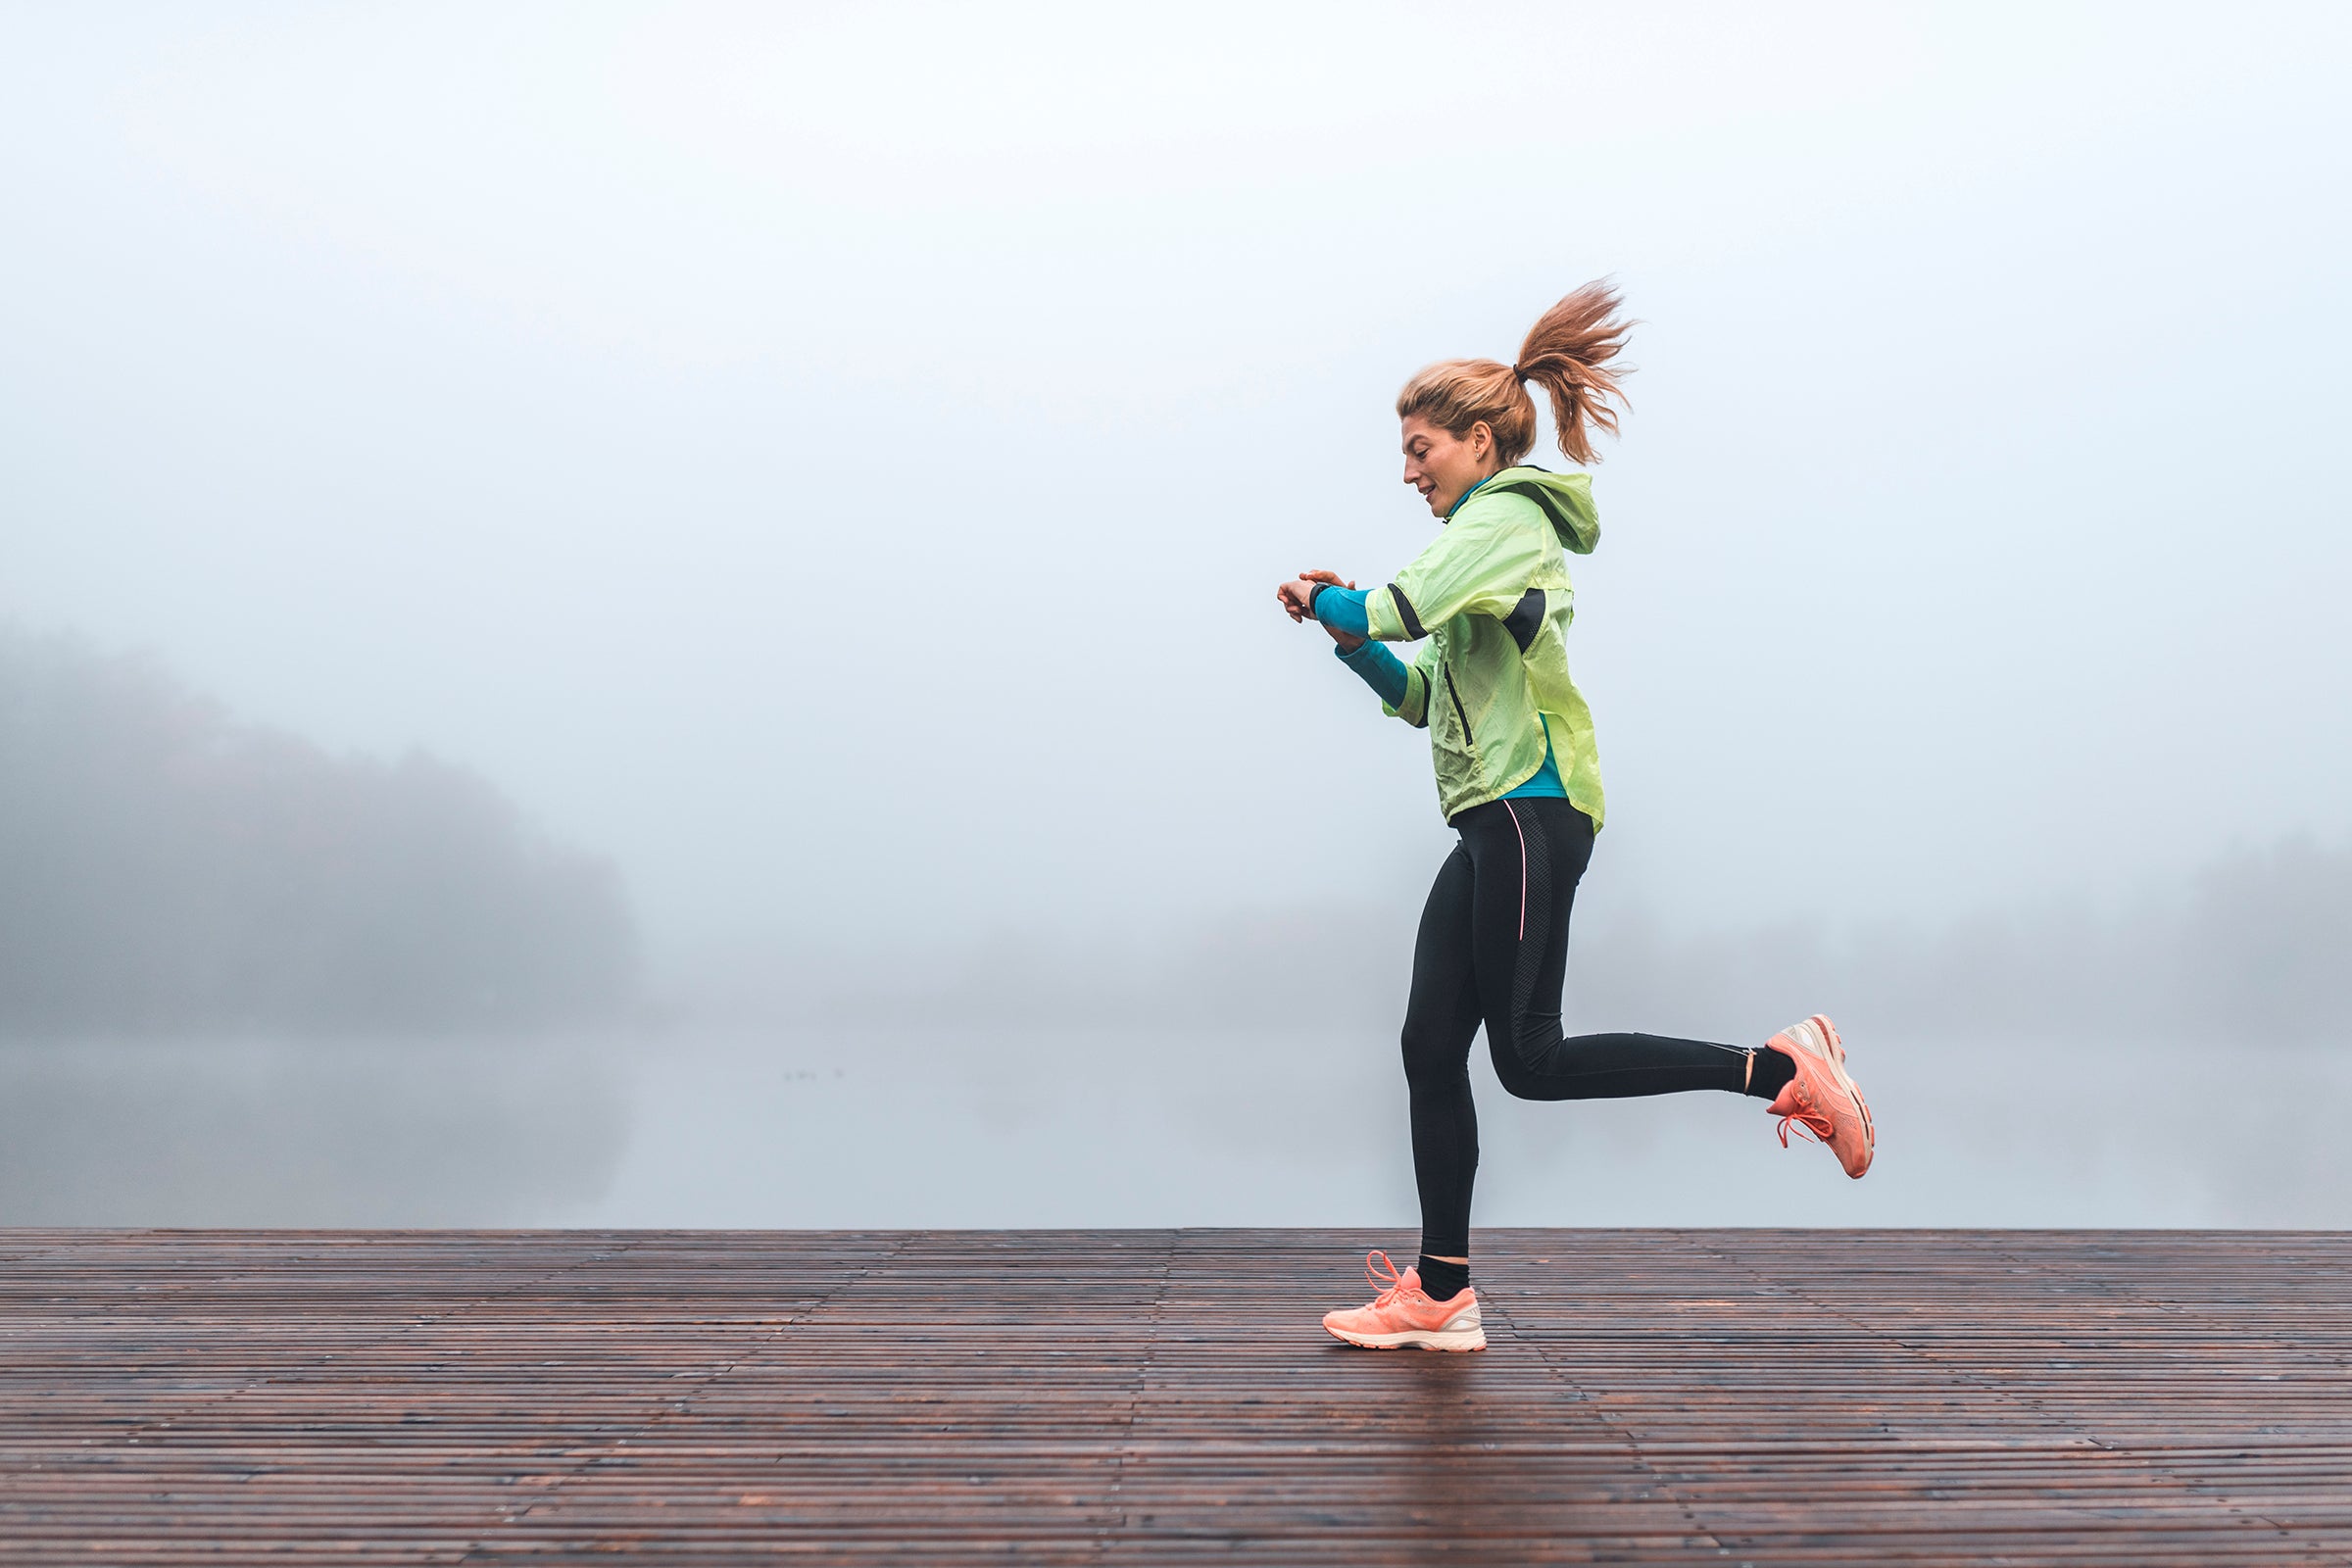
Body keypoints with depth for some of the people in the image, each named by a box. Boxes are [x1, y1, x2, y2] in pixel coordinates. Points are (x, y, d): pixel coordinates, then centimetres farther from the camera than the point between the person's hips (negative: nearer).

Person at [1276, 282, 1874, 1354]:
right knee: (1431, 1047, 6)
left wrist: (1336, 602, -3)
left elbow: (1409, 603, -23)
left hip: (1529, 813, -10)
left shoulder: (1504, 518, -5)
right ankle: (1439, 1296, 9)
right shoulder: (1497, 530, 25)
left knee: (1531, 1060, -11)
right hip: (1492, 825, 10)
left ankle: (1779, 1069, -5)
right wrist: (1347, 637, 9)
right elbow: (1421, 695, 24)